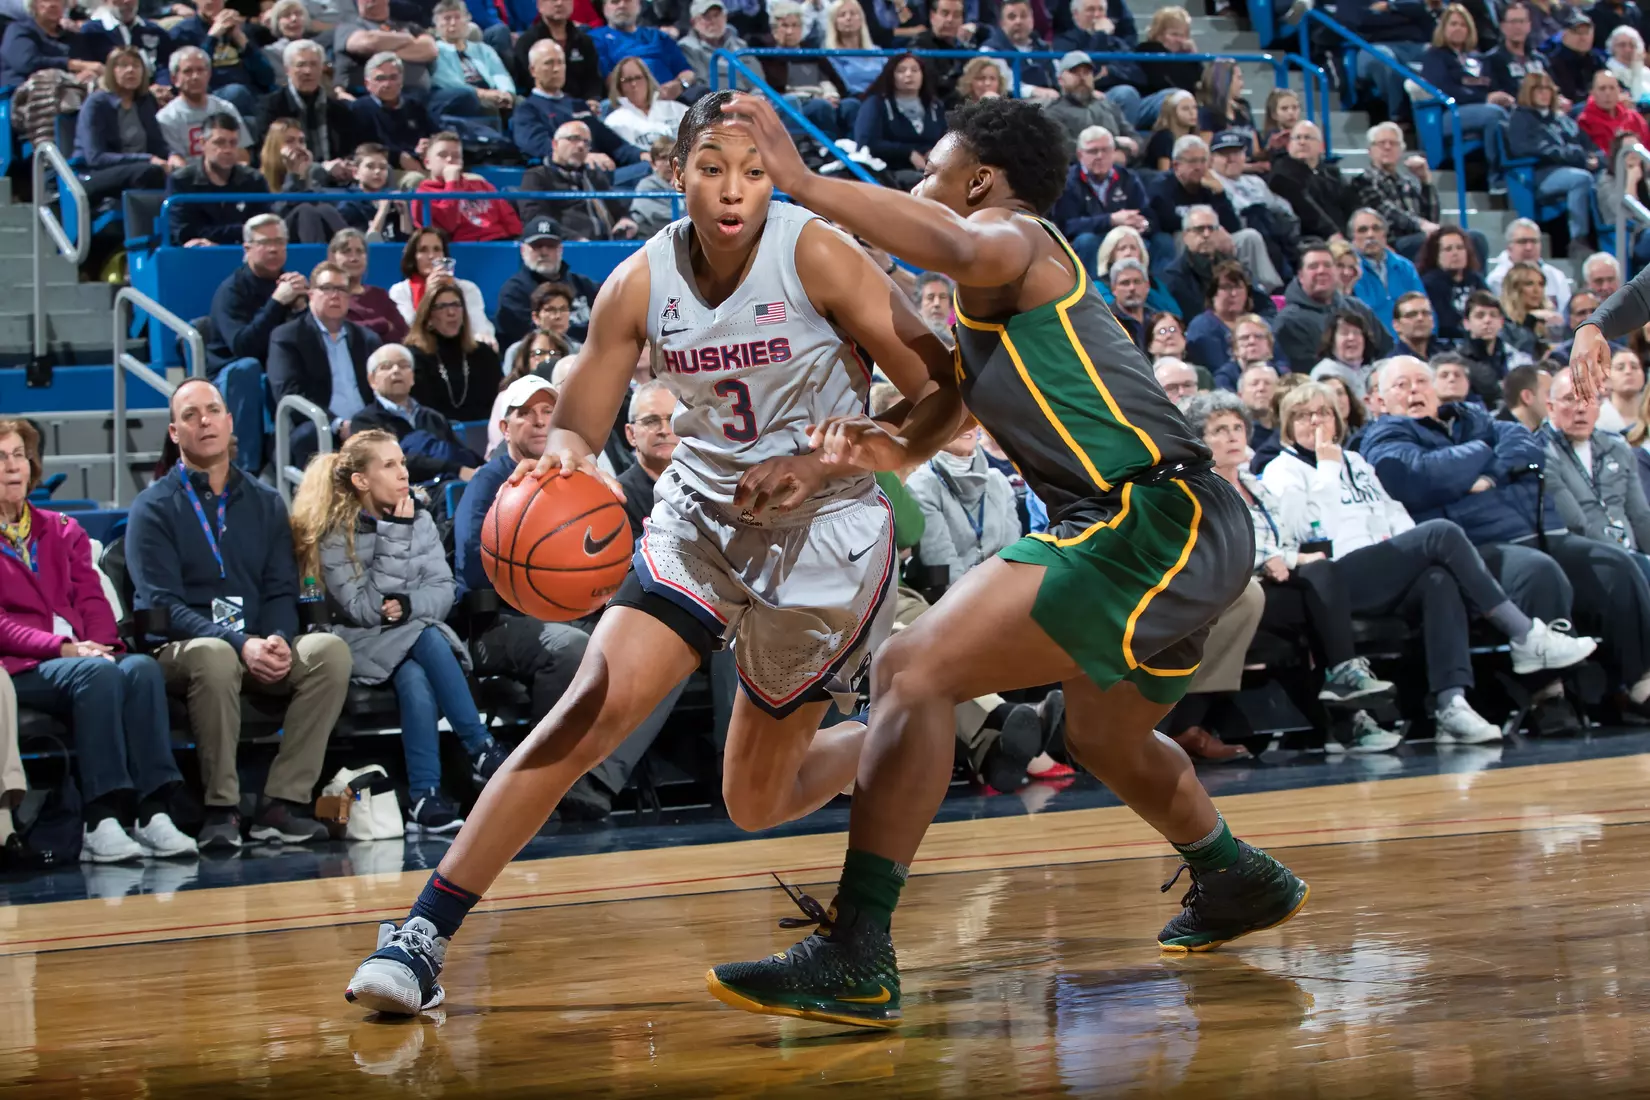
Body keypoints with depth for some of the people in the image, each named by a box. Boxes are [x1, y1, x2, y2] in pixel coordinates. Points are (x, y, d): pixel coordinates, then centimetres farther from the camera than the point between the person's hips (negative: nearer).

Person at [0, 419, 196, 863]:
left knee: (142, 668, -28)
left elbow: (92, 601, 14)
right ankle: (101, 822, -42)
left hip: (82, 655, 5)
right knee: (97, 674, -35)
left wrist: (99, 645, -8)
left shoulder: (61, 531, 24)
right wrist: (61, 648, -17)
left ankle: (153, 814, -39)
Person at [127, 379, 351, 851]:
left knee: (329, 650, -25)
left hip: (260, 647, 4)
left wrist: (277, 641, -13)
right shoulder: (154, 507, 2)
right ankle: (221, 809, -29)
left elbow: (281, 590, 12)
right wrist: (241, 645, -22)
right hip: (180, 649, -4)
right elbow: (161, 603, -9)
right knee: (213, 655, -39)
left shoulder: (264, 502, 16)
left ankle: (283, 802, -26)